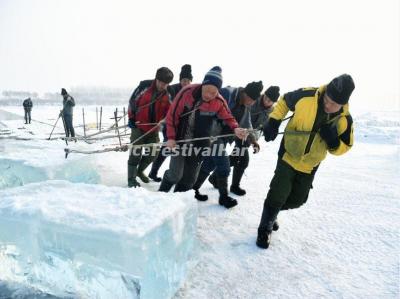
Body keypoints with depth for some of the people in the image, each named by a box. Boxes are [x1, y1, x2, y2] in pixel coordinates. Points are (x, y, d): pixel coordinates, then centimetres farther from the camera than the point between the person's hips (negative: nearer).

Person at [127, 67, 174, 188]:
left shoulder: (167, 94, -3)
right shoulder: (144, 86, -12)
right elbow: (132, 101, -4)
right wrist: (131, 118, -4)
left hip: (154, 128, 4)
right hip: (138, 125, -4)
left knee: (153, 153, 11)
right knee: (136, 152, -3)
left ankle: (140, 170, 36)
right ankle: (131, 178, 10)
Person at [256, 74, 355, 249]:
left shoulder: (345, 120, -16)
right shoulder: (306, 97, -24)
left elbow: (344, 147, -4)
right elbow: (284, 101, -3)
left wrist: (334, 142, -27)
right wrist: (273, 121, -14)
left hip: (310, 166, 4)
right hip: (288, 156, -3)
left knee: (298, 199, 14)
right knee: (278, 195, -8)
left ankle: (273, 210, 44)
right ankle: (265, 228, 15)